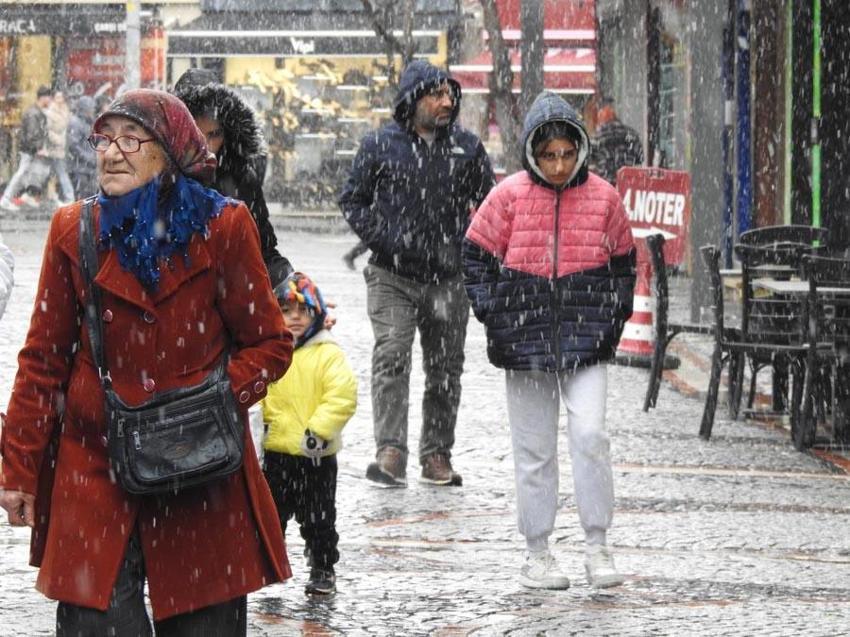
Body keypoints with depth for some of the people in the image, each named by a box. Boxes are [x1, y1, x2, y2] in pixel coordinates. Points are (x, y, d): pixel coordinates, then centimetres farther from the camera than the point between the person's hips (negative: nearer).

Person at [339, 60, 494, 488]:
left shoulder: (467, 147, 6)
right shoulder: (380, 146, 0)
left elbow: (489, 204, 16)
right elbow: (352, 200, 7)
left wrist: (467, 245, 0)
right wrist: (382, 239, -7)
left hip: (449, 278, 3)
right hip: (392, 277, -3)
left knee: (445, 369, 8)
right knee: (391, 358, -17)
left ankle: (437, 456, 17)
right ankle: (390, 453, -20)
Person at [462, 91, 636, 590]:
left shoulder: (603, 198, 2)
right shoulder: (509, 197, -2)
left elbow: (623, 265, 13)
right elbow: (477, 258, 5)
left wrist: (613, 322, 4)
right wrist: (495, 320, -3)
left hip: (586, 342, 0)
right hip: (525, 339, 0)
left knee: (590, 435, -14)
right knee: (534, 450, 6)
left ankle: (598, 547, -3)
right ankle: (538, 552, 16)